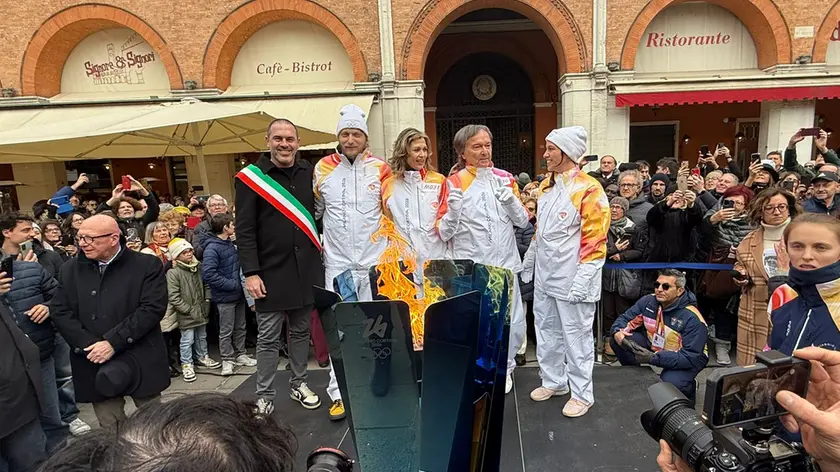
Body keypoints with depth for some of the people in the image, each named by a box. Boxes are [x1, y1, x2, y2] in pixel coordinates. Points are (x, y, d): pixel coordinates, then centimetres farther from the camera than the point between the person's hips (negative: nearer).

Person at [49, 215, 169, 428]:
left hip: (140, 362, -3)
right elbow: (59, 312, 3)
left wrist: (112, 342, -18)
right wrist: (88, 346, -10)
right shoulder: (70, 269, 7)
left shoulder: (147, 265, -6)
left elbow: (153, 308, -14)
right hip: (96, 364, 3)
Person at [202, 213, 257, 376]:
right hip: (225, 296, -8)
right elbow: (208, 274, -25)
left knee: (240, 327, 17)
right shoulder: (212, 248, -17)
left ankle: (240, 355, 29)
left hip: (238, 294, 8)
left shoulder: (230, 244, 8)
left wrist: (240, 283, 7)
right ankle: (227, 360, 16)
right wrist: (232, 284, -22)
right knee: (226, 330, 4)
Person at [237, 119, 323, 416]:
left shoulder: (308, 173, 7)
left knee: (301, 331, 15)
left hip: (306, 268, 4)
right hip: (272, 271, -3)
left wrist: (320, 256, 9)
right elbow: (244, 230, -7)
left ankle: (299, 384, 30)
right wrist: (251, 272, -12)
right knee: (268, 338, 4)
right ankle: (264, 397, 17)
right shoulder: (251, 177, -4)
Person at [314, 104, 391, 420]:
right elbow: (315, 211, 13)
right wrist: (317, 240, 10)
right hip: (338, 263, 1)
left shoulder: (381, 169, 0)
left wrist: (388, 245, 2)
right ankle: (339, 393, 15)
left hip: (374, 262, 0)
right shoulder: (323, 169, 3)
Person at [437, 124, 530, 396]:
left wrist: (510, 199, -11)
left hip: (504, 265, 3)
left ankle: (505, 367, 31)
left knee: (512, 323, 9)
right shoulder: (454, 183, -4)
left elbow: (523, 221, 8)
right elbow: (444, 233, -5)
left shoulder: (505, 178, 7)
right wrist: (453, 210, -25)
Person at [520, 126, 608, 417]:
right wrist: (529, 261, 19)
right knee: (546, 331, 17)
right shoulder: (546, 186, 10)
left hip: (572, 278, -8)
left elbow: (595, 241, -16)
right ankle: (553, 381, 34)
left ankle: (582, 394, 19)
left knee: (576, 335, 4)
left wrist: (582, 280, -20)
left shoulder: (588, 189, -14)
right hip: (544, 276, 8)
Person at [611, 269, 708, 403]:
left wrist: (653, 357, -40)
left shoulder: (692, 318, -27)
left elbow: (690, 357, -30)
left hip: (688, 360, -5)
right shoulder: (648, 301, -13)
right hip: (654, 347, 5)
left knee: (669, 384, -35)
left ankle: (688, 389, 3)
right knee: (617, 340, -16)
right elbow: (625, 318, -3)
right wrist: (617, 332, -28)